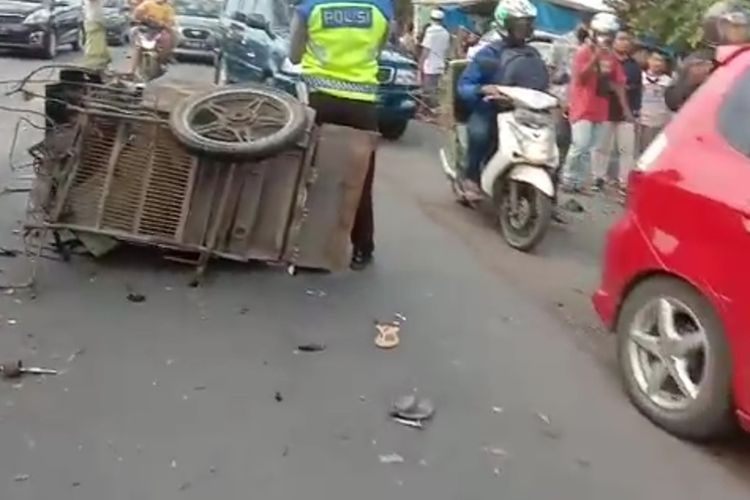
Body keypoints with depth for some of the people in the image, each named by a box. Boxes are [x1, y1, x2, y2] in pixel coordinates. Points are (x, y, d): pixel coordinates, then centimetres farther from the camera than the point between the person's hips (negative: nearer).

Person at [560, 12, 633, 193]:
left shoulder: (612, 57, 11)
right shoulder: (584, 51, -6)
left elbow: (618, 83, 11)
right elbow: (580, 77, -17)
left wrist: (625, 107, 6)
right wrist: (595, 58, -26)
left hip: (600, 109, 6)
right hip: (582, 107, -6)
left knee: (588, 148, 9)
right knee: (580, 145, -14)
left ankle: (579, 181, 16)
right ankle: (568, 180, -1)